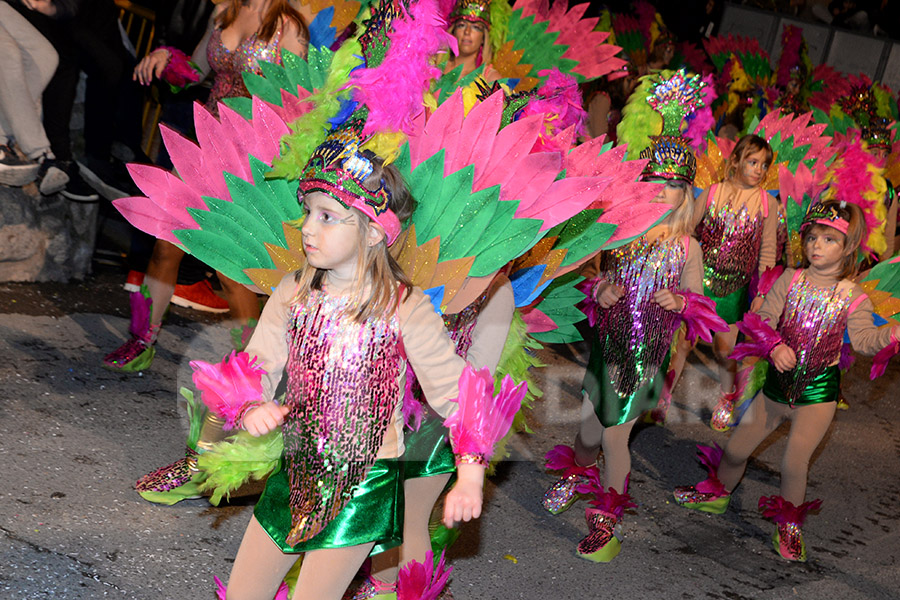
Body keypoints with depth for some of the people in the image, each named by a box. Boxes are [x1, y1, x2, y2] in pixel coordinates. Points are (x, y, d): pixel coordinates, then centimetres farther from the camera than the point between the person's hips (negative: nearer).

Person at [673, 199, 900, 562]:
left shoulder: (853, 297, -6)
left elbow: (863, 339, -16)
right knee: (737, 448, 11)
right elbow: (762, 320, -5)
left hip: (817, 394, -3)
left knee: (794, 462, -11)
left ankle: (789, 526, 16)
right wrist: (775, 346, -24)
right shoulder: (789, 280, -1)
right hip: (777, 384, 3)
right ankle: (717, 493, 41)